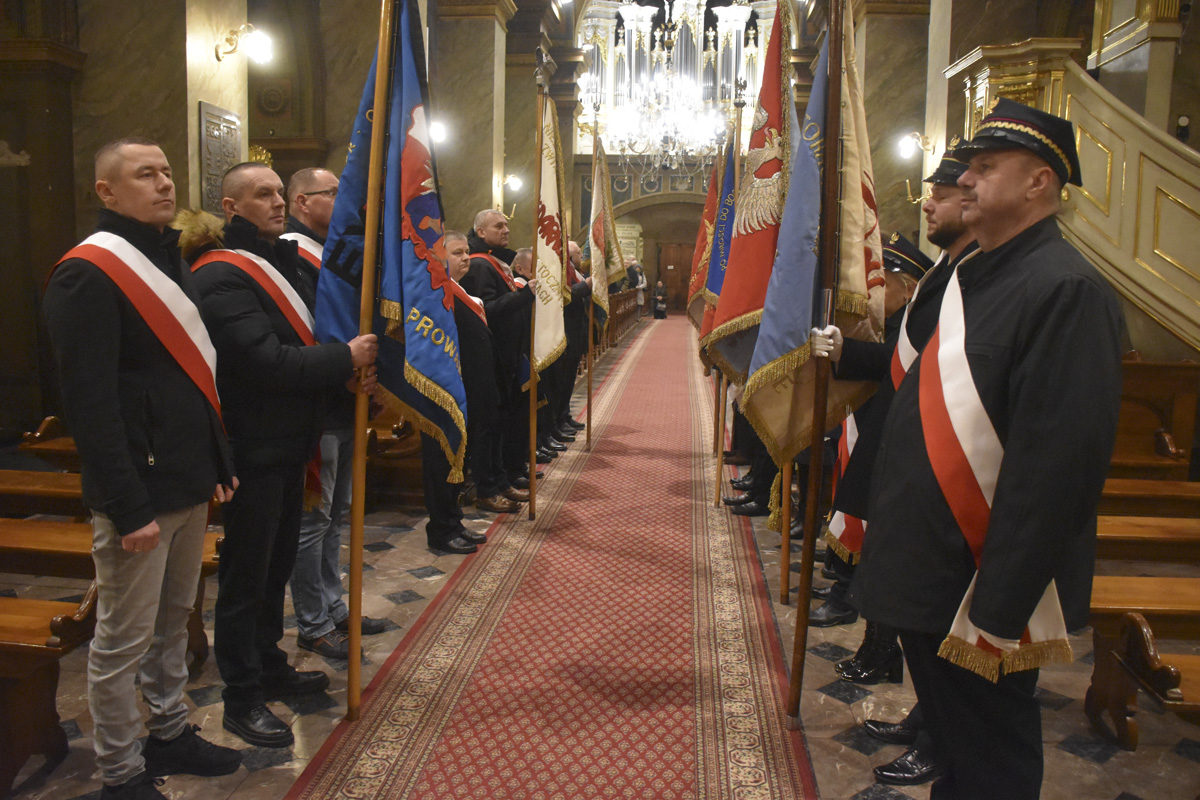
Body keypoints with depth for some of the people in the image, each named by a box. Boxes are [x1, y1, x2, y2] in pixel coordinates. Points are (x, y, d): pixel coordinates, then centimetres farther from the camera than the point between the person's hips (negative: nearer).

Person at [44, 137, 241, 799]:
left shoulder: (169, 261, 13)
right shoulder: (88, 274, -14)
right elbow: (90, 403, -19)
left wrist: (218, 464, 15)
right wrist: (129, 509, -21)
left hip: (188, 482, 8)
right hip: (138, 492, -8)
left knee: (173, 620, 20)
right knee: (123, 643, 5)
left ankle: (170, 733, 36)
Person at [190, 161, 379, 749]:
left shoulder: (291, 263, 11)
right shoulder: (222, 276, -17)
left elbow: (314, 338, 15)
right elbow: (265, 361, -27)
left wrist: (350, 372, -6)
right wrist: (345, 359, -19)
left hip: (291, 441, 9)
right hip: (252, 449, -9)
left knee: (277, 563, 20)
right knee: (246, 574, 3)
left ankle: (269, 667, 37)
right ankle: (241, 699, 18)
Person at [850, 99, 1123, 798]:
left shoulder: (1068, 289, -20)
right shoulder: (976, 276, 11)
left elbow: (1058, 463, -26)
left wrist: (1000, 606, -25)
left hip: (982, 585, -9)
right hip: (930, 571, 9)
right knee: (945, 726, 25)